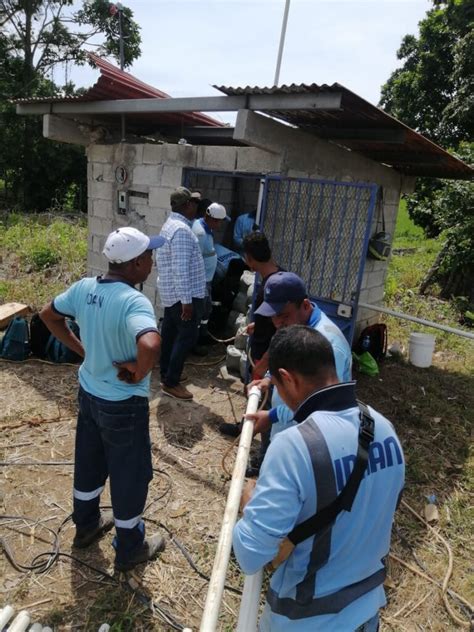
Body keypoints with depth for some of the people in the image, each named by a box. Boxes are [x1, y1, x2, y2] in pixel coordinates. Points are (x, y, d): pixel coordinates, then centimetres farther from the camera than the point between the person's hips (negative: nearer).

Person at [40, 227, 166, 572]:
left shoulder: (84, 287, -5)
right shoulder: (135, 302, -29)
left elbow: (49, 314, 10)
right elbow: (150, 346, -47)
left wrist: (82, 349, 8)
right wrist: (137, 373, -26)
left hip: (89, 392, 8)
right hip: (123, 405, -7)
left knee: (89, 462, 27)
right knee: (130, 475, 13)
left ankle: (86, 525, 50)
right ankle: (130, 549, 35)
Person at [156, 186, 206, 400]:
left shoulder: (171, 224, 13)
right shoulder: (181, 230, -22)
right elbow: (181, 269, -27)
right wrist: (187, 300, -26)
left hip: (170, 292, 11)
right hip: (183, 294, -11)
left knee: (170, 332, 17)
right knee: (187, 336, -3)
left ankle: (166, 374, 29)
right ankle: (171, 383, 4)